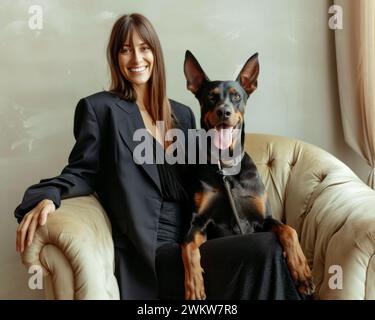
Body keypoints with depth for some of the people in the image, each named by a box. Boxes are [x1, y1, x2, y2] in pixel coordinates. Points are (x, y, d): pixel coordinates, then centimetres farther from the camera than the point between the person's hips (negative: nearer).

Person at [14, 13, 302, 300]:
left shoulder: (182, 113, 20)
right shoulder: (99, 107, 5)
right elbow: (83, 173, -1)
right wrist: (47, 197, -21)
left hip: (196, 242, 6)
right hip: (150, 251, -6)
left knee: (268, 244, -25)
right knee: (264, 252, -27)